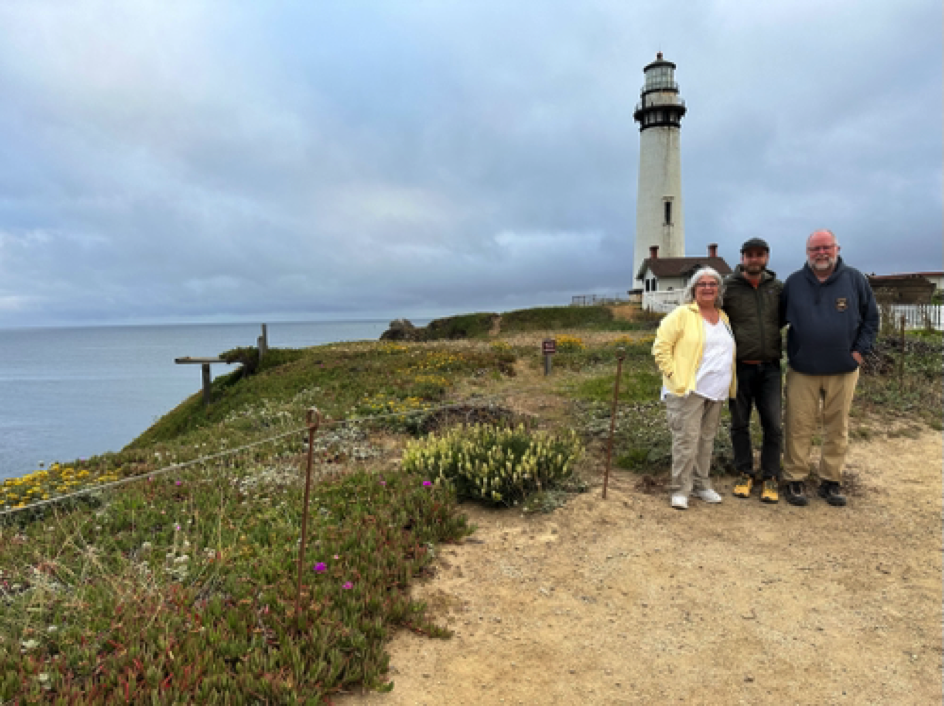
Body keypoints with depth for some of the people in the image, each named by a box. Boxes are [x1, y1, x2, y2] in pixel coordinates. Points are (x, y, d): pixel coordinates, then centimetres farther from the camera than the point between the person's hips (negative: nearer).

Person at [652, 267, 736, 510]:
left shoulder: (724, 317, 16)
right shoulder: (682, 314, -4)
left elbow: (729, 351, 27)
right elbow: (661, 346, -7)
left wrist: (728, 385, 16)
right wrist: (673, 375, -14)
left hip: (716, 392, 6)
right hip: (688, 390, -6)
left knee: (706, 440, 13)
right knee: (686, 439, -8)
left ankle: (701, 485, 25)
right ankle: (680, 490, 1)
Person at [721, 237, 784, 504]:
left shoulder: (777, 287, 6)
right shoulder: (728, 287, -3)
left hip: (769, 367, 2)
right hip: (739, 368, -2)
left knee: (773, 424, 2)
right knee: (740, 424, 9)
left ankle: (770, 478, 15)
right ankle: (745, 474, 23)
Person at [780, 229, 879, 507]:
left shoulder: (855, 279, 3)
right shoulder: (794, 282, 3)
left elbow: (871, 317, 9)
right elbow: (778, 319, 12)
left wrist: (859, 350, 0)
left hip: (843, 369, 1)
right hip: (802, 369, 0)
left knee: (838, 428, 8)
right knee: (799, 427, 1)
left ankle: (831, 481, 20)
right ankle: (795, 480, 11)